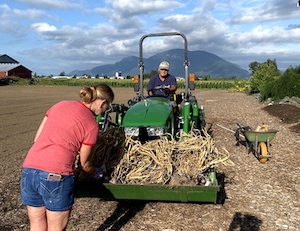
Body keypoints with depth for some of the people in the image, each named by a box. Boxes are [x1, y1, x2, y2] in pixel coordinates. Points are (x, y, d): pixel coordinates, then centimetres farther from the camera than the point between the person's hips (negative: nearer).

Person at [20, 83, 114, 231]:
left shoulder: (60, 105, 12)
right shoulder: (92, 125, -2)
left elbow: (37, 138, 16)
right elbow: (83, 163, 7)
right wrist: (96, 173, 27)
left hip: (29, 170, 6)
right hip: (56, 176, -6)